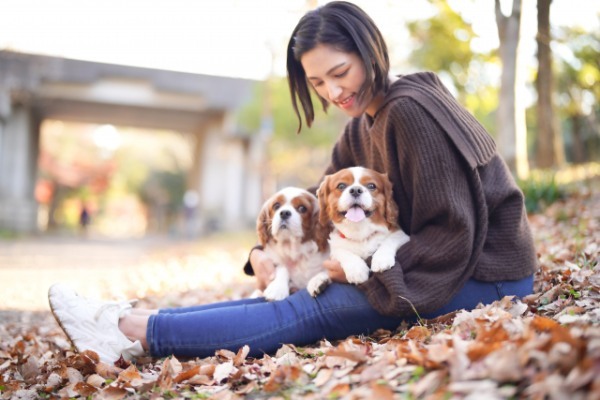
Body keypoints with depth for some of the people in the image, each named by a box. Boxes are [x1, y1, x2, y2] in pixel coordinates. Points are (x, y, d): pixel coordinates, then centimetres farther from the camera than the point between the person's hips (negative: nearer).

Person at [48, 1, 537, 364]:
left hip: (485, 274, -8)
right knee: (298, 294, -3)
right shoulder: (361, 128, 7)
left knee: (317, 309, -19)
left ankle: (136, 333, -17)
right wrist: (267, 249, -9)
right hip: (425, 262, 8)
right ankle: (133, 321, -3)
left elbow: (453, 232, -23)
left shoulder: (411, 111, -21)